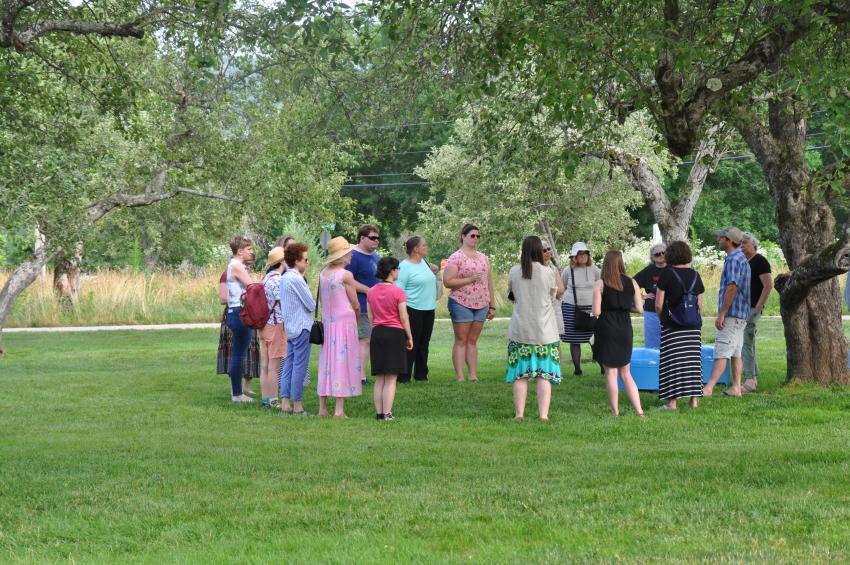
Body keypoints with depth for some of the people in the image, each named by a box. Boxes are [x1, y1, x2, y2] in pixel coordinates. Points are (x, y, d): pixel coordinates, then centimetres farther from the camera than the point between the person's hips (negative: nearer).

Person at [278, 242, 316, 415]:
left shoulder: (284, 278, 12)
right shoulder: (296, 279, -16)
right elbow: (311, 305, -12)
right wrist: (313, 305, 8)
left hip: (289, 328, 9)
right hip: (301, 328, -9)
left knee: (288, 364, 9)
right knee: (300, 366, -5)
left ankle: (285, 402, 8)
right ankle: (297, 405, -3)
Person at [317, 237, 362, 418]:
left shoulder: (323, 274, 5)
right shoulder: (346, 275, -13)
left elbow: (321, 300, 11)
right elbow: (355, 304, -7)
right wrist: (357, 318, 12)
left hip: (327, 321, 6)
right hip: (345, 320, -6)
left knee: (326, 363, 11)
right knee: (343, 362, -3)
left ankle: (322, 408, 11)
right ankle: (339, 409, -6)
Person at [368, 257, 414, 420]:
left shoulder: (371, 292, 6)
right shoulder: (398, 292, -10)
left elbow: (371, 317, 9)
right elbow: (403, 318, -9)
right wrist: (409, 337, 0)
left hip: (377, 333, 5)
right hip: (394, 333, -5)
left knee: (379, 379, 9)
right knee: (391, 379, -3)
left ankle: (379, 413, 7)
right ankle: (387, 413, -7)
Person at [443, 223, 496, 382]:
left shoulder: (483, 258, 14)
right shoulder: (456, 257, -6)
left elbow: (489, 282, 18)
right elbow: (447, 281, -13)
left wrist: (492, 306, 15)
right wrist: (470, 279, -19)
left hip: (481, 305, 5)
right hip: (461, 304, -5)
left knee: (473, 340, 8)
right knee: (461, 340, -3)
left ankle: (473, 375, 7)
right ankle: (459, 376, -5)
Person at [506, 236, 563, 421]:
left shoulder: (514, 271, -3)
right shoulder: (548, 272, -8)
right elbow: (555, 295, 7)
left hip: (520, 330, 2)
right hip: (544, 330, -2)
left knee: (520, 374, 8)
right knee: (544, 374, 2)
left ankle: (519, 413, 5)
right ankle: (543, 414, -3)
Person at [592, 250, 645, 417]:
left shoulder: (600, 284, -7)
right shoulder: (631, 283, 3)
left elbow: (596, 312, -12)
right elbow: (639, 309, 2)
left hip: (607, 330, -4)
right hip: (625, 330, 4)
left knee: (611, 372, 4)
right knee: (626, 373, 13)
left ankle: (615, 412, 5)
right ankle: (639, 411, 5)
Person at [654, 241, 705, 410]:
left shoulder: (667, 274, -7)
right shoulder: (695, 275, 7)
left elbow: (658, 304, -7)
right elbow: (700, 305, 10)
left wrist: (662, 318, 11)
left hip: (672, 326, -4)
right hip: (693, 327, 4)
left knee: (672, 361, -2)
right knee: (693, 361, 9)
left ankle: (672, 401, -4)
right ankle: (694, 399, 11)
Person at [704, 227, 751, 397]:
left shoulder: (733, 259, -15)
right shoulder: (742, 259, 19)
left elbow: (732, 287, -24)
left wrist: (721, 313, -22)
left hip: (732, 314, -10)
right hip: (741, 315, 10)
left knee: (721, 353, -14)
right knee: (736, 353, 11)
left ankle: (708, 388, -19)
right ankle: (736, 387, 11)